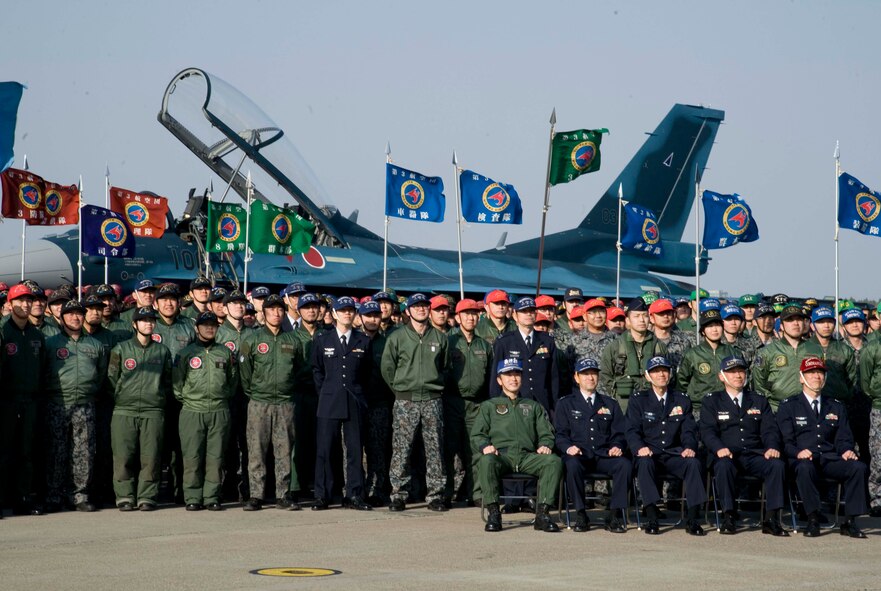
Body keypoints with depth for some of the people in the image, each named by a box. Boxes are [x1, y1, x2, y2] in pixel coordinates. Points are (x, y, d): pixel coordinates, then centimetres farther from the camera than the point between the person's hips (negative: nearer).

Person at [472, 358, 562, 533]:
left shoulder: (533, 406, 31)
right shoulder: (489, 406, 26)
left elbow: (546, 433, 21)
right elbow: (477, 435, 15)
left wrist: (545, 445, -3)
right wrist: (485, 446, -8)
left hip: (528, 457, 2)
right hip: (501, 455, -2)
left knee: (554, 461, -30)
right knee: (486, 461, -39)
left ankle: (543, 513, -31)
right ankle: (493, 513, -32)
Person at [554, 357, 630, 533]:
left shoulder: (610, 404, 23)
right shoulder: (566, 404, 16)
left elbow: (620, 433, 17)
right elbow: (560, 434, 7)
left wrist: (617, 446, -6)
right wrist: (568, 447, -15)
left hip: (605, 456, 2)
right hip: (578, 455, -2)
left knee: (625, 464, -31)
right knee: (572, 464, -38)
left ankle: (614, 515, -25)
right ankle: (581, 515, -25)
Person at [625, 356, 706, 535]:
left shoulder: (682, 401, 16)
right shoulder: (638, 400, 9)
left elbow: (689, 430, 9)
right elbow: (632, 431, -1)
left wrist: (689, 447, -15)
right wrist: (640, 447, -23)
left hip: (674, 454, 2)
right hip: (649, 453, -2)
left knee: (694, 463, -30)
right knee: (645, 462, -38)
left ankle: (692, 520, -26)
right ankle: (651, 519, -34)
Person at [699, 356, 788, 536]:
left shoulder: (759, 401, 21)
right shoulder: (712, 401, 13)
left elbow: (770, 430, 11)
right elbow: (707, 431, 0)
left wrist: (773, 447, -13)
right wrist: (719, 448, -22)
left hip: (755, 455, 2)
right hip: (727, 455, -2)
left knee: (778, 464, -29)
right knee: (723, 465, -38)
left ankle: (772, 519, -27)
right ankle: (729, 517, -28)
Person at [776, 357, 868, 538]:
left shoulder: (836, 407, 23)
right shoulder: (788, 406, 10)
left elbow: (843, 439, 16)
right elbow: (786, 441, 1)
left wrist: (847, 451, -9)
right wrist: (798, 452, -21)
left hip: (830, 460, 3)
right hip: (803, 460, -3)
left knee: (859, 467, -27)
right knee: (805, 468, -40)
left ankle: (850, 522, -21)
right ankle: (813, 519, -29)